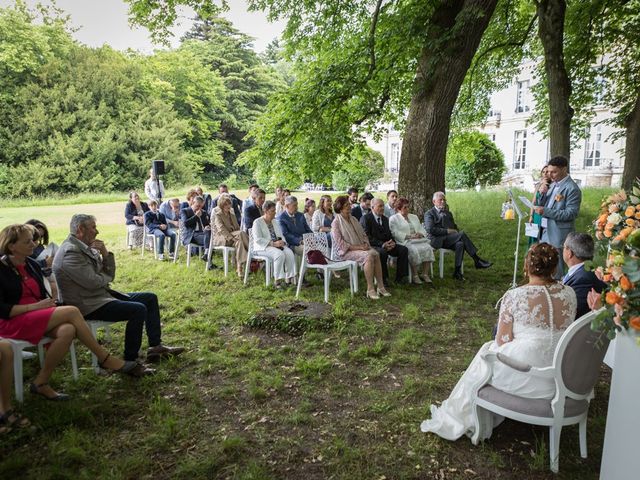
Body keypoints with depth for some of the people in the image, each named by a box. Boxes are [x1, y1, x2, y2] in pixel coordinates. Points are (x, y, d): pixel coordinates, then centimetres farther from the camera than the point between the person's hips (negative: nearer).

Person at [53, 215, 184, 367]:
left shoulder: (86, 247, 11)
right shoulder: (71, 252, -19)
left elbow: (109, 275, 9)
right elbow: (93, 282, -24)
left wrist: (105, 253, -7)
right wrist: (107, 276, -2)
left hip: (103, 294, 10)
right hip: (88, 305, -10)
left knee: (150, 298, 7)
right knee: (138, 310, -27)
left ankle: (155, 346, 8)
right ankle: (130, 361, -15)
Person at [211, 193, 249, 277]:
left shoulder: (231, 214, 18)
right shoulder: (217, 214, -3)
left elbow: (237, 228, 18)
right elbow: (221, 229, -15)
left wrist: (238, 237, -3)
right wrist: (232, 238, -27)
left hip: (232, 236, 6)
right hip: (220, 238, -6)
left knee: (239, 241, -30)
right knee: (241, 233, -30)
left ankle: (239, 265, -37)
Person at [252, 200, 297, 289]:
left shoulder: (275, 222, 17)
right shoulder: (257, 222, -4)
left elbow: (281, 235, 17)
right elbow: (258, 239, -14)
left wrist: (282, 242, -7)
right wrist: (273, 243, -22)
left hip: (277, 245, 6)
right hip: (263, 247, -6)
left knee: (289, 253, -25)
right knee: (280, 254, -34)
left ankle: (289, 278, -21)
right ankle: (277, 281, -27)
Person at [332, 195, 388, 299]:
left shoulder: (353, 219, 16)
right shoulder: (336, 222, -6)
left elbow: (363, 234, 20)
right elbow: (340, 243, -13)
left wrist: (366, 244, -2)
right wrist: (356, 247, -19)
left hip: (360, 247, 6)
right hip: (346, 251, -6)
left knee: (376, 254, -23)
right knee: (368, 256, -31)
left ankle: (381, 287, -22)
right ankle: (370, 289, -27)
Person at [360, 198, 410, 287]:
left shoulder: (385, 219, 19)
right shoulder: (365, 219, -6)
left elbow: (389, 234, 19)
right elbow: (366, 237, -15)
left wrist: (392, 242, -6)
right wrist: (382, 244, -24)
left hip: (387, 244, 7)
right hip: (372, 245, -7)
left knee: (404, 249, -12)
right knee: (382, 252, -37)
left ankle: (400, 277, -7)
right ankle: (383, 279, -21)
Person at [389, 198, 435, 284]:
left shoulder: (414, 217, 29)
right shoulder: (393, 218, 9)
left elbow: (422, 229, 23)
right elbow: (395, 233, -7)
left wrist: (421, 234, -2)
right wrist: (409, 236, -15)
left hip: (419, 240, 5)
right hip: (405, 242, -5)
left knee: (428, 248, -25)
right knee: (414, 250, -35)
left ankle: (425, 274, -21)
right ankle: (415, 276, -24)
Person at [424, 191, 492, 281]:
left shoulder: (448, 213, 29)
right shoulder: (429, 213, 5)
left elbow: (454, 227, 31)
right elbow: (430, 229, -10)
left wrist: (456, 231, 6)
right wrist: (447, 231, -15)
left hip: (450, 240, 6)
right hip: (438, 240, -6)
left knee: (460, 244, -30)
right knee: (462, 234, -27)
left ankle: (457, 272, -30)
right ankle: (477, 261, -24)